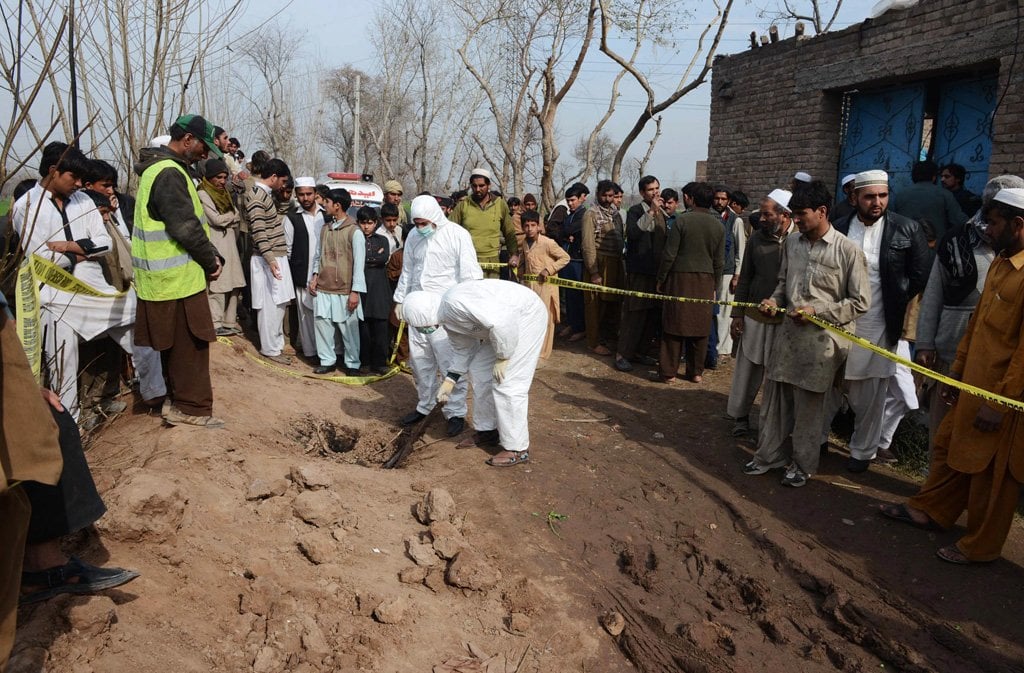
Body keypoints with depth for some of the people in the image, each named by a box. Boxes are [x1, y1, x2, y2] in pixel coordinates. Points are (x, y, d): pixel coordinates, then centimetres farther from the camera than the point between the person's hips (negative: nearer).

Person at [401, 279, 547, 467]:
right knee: (479, 371, 14)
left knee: (507, 383, -10)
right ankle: (487, 430, 28)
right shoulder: (447, 319, 4)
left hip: (527, 315, -10)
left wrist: (502, 357, -22)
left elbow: (500, 322, -33)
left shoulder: (455, 302, -28)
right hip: (505, 321, 10)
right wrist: (449, 381, 14)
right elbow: (463, 348, 17)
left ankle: (517, 449, 0)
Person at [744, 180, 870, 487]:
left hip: (820, 339, -5)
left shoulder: (848, 250, -10)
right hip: (787, 332, 5)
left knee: (809, 406, 6)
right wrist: (774, 300, -1)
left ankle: (803, 464, 23)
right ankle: (769, 453, 27)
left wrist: (817, 310, -15)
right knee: (774, 397, 11)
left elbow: (860, 301, -7)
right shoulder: (791, 243, 7)